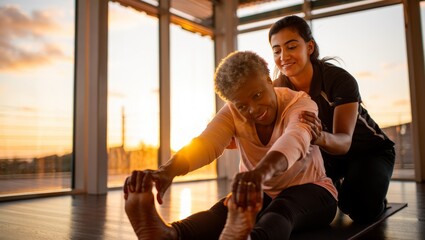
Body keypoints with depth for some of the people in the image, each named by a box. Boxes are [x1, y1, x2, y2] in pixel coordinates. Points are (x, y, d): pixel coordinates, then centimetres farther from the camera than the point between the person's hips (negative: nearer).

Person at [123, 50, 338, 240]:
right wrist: (167, 170, -52)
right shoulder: (233, 113, -11)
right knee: (230, 208, -31)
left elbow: (293, 140, -44)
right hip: (262, 193, 3)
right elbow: (206, 143, -30)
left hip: (308, 190, -2)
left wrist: (261, 172, -67)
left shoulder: (300, 103, -20)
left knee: (282, 207, -38)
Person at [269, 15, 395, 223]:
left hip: (369, 150, -3)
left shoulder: (340, 80, -31)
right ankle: (335, 187, 15)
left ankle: (373, 195, 11)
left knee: (362, 209, -27)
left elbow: (344, 142, -38)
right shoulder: (277, 89, -20)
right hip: (326, 153, 4)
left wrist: (321, 138, -61)